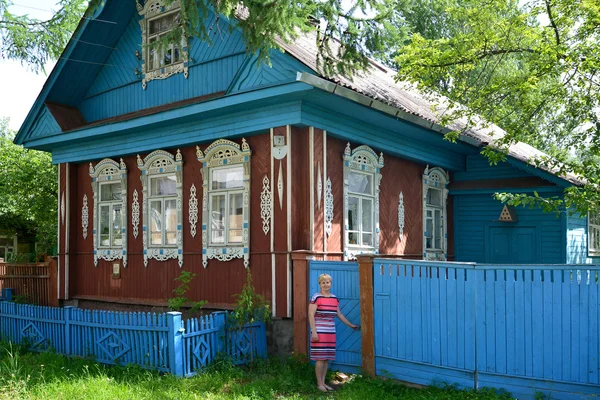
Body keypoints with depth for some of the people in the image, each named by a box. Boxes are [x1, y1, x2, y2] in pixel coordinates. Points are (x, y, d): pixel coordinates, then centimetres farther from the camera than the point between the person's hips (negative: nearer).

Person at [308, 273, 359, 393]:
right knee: (320, 358, -5)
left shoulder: (334, 298, 11)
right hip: (319, 332, -6)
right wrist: (314, 331, -17)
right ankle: (319, 384, 5)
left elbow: (339, 314, 21)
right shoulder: (316, 297, -8)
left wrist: (350, 325, 24)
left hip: (331, 332, 6)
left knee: (327, 358, 9)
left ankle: (323, 382, 18)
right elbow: (311, 315, -11)